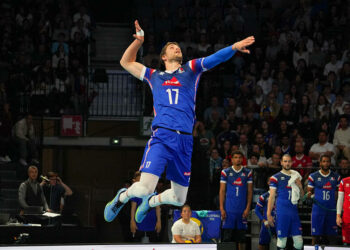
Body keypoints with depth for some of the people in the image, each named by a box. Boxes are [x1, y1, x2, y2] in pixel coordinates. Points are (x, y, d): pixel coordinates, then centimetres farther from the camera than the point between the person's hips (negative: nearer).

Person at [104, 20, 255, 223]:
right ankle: (122, 196, 14)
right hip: (162, 136, -2)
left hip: (186, 140, 2)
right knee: (144, 188, -19)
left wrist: (234, 47, -14)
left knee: (179, 199, 8)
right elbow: (126, 62, 31)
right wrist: (139, 40, 18)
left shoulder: (191, 69, 19)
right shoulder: (154, 76, 21)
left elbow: (214, 59, 4)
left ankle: (151, 201, 39)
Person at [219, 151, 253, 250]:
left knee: (241, 237, 5)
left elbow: (250, 191, 7)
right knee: (227, 236, -4)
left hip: (242, 210, 1)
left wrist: (248, 208, -2)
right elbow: (222, 191, 3)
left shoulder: (247, 173, 7)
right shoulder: (226, 172, 4)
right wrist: (221, 208, -4)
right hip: (229, 209, -1)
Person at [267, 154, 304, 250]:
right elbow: (272, 197, -1)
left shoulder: (295, 176, 16)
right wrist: (269, 214, -6)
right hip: (282, 212, -5)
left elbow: (302, 195, 22)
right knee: (282, 239, -4)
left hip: (294, 211, 5)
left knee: (298, 242, 1)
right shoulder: (276, 177, 1)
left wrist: (300, 187, 1)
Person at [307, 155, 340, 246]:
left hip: (331, 209, 2)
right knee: (316, 235, -4)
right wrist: (309, 195, -17)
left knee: (327, 235, 4)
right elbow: (309, 191, 6)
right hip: (318, 209, -2)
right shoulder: (313, 176, 2)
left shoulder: (336, 177, 9)